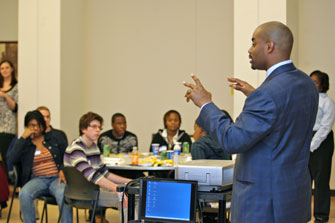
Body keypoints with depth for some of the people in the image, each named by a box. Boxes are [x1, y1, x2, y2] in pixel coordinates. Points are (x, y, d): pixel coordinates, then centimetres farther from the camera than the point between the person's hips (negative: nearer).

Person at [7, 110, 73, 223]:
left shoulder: (53, 139, 18)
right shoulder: (24, 144, 15)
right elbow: (12, 159, -3)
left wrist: (63, 170, -6)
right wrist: (23, 137, -3)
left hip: (57, 178, 0)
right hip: (37, 179, 1)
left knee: (63, 195, -36)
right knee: (24, 194, -34)